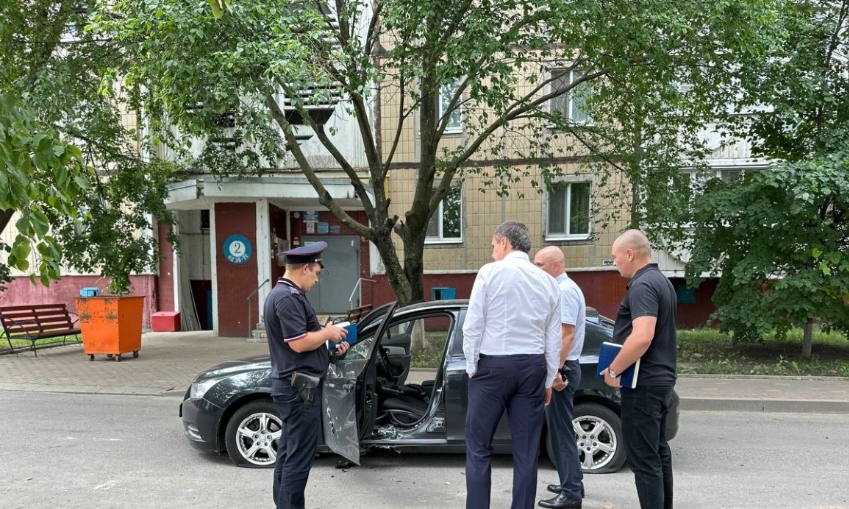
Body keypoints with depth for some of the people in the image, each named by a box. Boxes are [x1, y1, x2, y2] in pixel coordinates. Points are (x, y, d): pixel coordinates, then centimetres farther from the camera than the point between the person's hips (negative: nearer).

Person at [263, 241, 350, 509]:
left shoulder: (283, 294, 15)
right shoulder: (288, 298, -19)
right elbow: (299, 343, -25)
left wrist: (330, 345, 9)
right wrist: (327, 333, -10)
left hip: (291, 385, 11)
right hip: (299, 386, -11)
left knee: (288, 452, 16)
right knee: (299, 457, -4)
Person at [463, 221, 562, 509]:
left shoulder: (490, 272, -5)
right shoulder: (548, 282, 9)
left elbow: (473, 325, -8)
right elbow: (554, 338, 10)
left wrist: (471, 367, 2)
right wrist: (549, 380, 16)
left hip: (493, 366, -4)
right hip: (532, 367, 4)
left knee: (479, 446, 5)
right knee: (526, 451, 9)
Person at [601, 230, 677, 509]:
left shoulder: (642, 285, -18)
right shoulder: (660, 280, 14)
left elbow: (642, 336, -30)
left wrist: (614, 369, -19)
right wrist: (620, 368, 19)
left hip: (643, 383, -11)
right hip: (660, 378, 11)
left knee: (643, 458, -5)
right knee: (658, 451, 18)